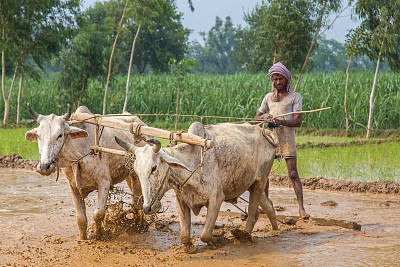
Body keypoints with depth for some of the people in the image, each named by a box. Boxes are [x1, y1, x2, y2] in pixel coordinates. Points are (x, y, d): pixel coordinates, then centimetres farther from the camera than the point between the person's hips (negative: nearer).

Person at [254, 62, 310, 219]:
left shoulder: (295, 97, 5)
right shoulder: (268, 97, 18)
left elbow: (298, 121, -5)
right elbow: (256, 117, 16)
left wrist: (280, 121, -21)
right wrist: (264, 117, -8)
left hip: (287, 139, -4)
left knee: (293, 174, -10)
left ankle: (301, 208, -11)